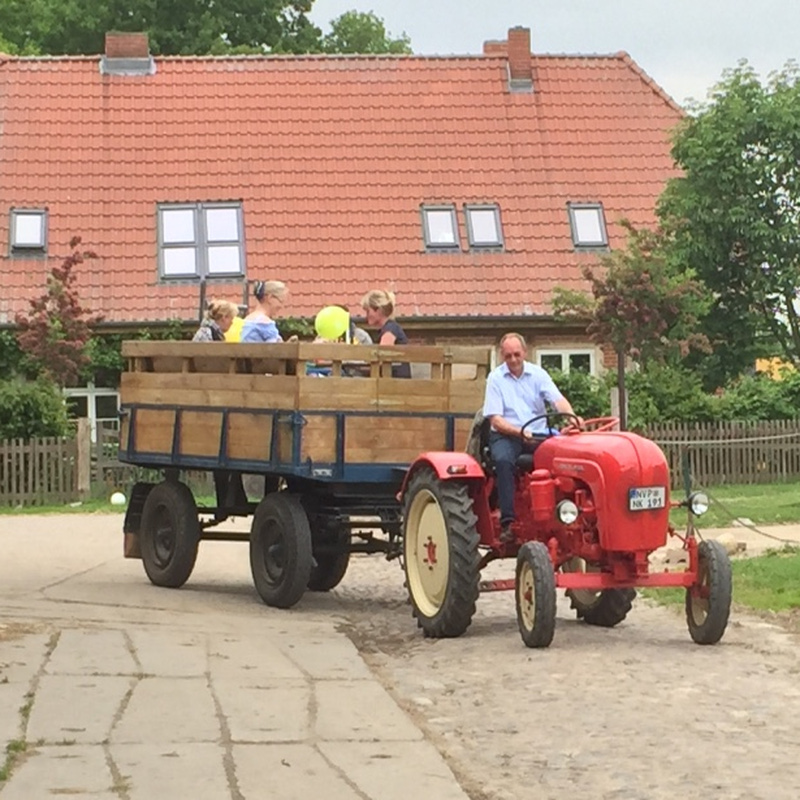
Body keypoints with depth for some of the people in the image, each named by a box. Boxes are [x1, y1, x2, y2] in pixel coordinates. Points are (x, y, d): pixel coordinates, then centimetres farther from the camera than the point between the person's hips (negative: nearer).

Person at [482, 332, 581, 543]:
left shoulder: (537, 374, 9)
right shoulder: (495, 378, 2)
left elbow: (558, 399, -5)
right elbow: (495, 420, -6)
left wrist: (572, 416, -27)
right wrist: (519, 432, -23)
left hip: (538, 434, 2)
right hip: (505, 435, -2)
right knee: (503, 459, -36)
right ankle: (507, 521, -37)